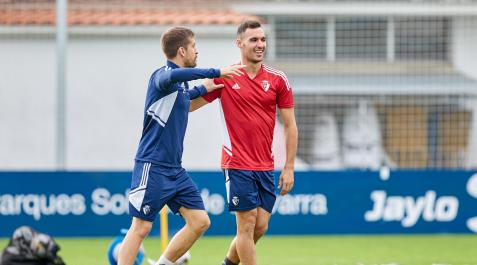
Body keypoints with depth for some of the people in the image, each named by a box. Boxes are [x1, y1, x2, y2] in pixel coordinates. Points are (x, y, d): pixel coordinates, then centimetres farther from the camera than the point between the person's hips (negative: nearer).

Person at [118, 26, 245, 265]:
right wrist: (216, 72, -39)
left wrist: (202, 89, 30)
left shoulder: (181, 83, 14)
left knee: (200, 222, 4)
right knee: (141, 227, -7)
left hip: (175, 169, 9)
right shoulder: (163, 74, -13)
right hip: (153, 167, -9)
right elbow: (170, 77, -40)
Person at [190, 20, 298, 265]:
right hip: (237, 164, -3)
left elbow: (290, 126, 7)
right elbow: (189, 105, 7)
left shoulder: (278, 80, 4)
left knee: (261, 226, 3)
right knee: (247, 224, -6)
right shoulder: (224, 77, -2)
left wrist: (289, 168, 2)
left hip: (266, 166, 3)